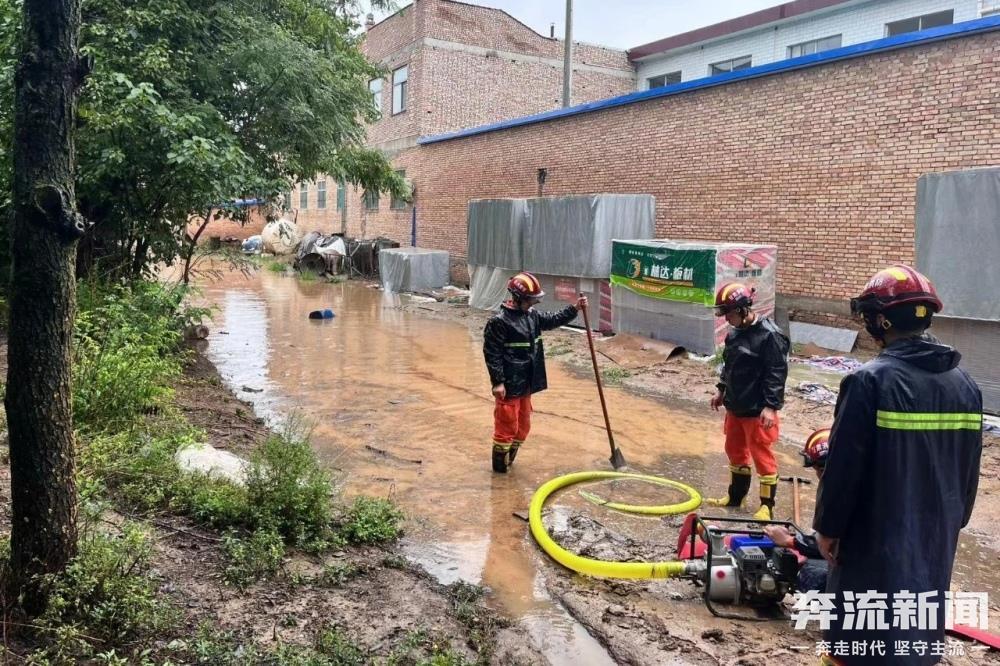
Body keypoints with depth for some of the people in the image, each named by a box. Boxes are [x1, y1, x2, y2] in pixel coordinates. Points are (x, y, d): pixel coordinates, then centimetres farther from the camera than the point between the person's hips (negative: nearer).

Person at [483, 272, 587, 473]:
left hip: (526, 384, 9)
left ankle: (508, 460, 34)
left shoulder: (532, 315, 6)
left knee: (523, 426, 18)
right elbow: (491, 353, -18)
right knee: (507, 426, 0)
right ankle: (499, 464, 17)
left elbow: (552, 320, 20)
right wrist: (498, 382, -19)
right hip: (508, 385, -9)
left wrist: (574, 308, 7)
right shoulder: (499, 321, -18)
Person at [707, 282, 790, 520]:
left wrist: (770, 406, -22)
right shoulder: (735, 332, 7)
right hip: (735, 406, 8)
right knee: (735, 450, 19)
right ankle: (736, 495, 35)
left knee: (762, 456, 1)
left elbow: (777, 373, -20)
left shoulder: (770, 335, -19)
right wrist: (722, 390, 20)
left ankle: (767, 505, 13)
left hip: (758, 410, -8)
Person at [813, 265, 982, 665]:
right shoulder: (964, 384, 3)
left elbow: (843, 467, -18)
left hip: (877, 542, -6)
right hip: (936, 542, 7)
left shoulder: (871, 381, -19)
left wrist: (828, 528, -5)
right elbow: (969, 473, 11)